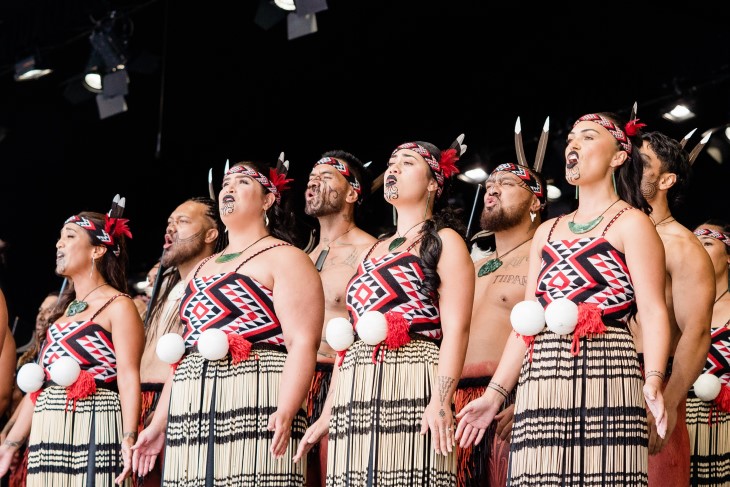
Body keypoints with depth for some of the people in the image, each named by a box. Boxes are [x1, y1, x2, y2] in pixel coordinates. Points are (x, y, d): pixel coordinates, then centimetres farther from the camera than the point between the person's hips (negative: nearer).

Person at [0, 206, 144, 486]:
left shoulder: (118, 306, -2)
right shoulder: (64, 310, 21)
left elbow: (128, 377, -13)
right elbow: (38, 384, 19)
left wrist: (129, 437, -26)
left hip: (94, 430, -7)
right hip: (48, 435, 7)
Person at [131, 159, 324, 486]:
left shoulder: (284, 259, 1)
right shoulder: (201, 270, 24)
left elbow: (303, 343, -12)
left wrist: (286, 412, -25)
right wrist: (159, 423, 19)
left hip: (255, 410, -7)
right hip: (190, 417, 7)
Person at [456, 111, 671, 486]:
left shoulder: (630, 223, 5)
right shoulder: (547, 232, 22)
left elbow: (653, 312, -7)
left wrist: (653, 380, -23)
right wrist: (495, 393, 12)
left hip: (603, 375, -5)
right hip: (541, 383, 6)